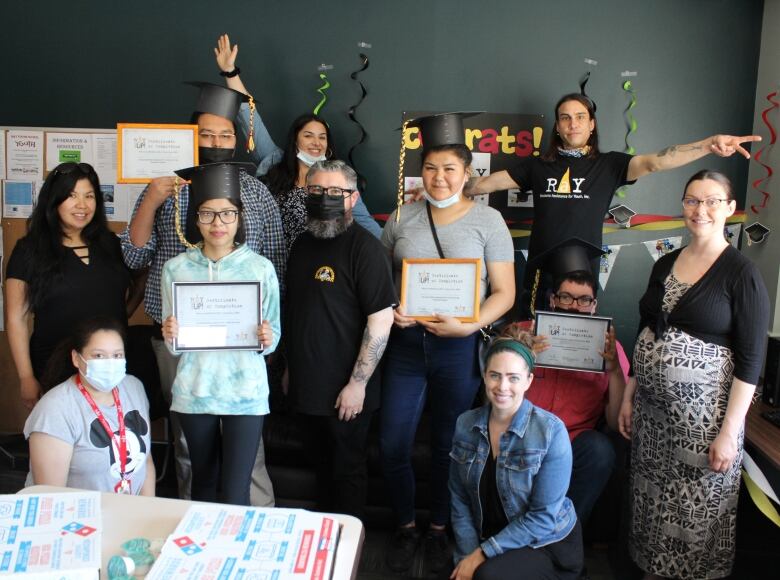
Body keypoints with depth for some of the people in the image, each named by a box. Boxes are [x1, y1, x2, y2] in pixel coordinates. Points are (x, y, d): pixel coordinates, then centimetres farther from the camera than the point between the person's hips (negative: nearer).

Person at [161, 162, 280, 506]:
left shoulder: (260, 268, -3)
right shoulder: (176, 268, 2)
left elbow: (273, 333, 4)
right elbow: (173, 345, 8)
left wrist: (267, 340, -18)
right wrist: (170, 335, -14)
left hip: (245, 392, -2)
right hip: (194, 390, 2)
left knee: (235, 493, -4)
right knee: (202, 482, 17)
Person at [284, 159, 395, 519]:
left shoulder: (365, 248, -15)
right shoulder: (302, 244, 9)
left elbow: (381, 318, -20)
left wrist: (357, 383, -20)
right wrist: (291, 367, 18)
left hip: (345, 393, -7)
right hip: (307, 385, 7)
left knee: (346, 471, 10)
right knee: (321, 463, 22)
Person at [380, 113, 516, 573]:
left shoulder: (488, 220, -2)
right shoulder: (402, 219, 6)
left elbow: (504, 293, -4)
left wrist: (468, 326, -19)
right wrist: (389, 310, -9)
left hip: (459, 347, -2)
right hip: (406, 342, 3)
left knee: (447, 446, 11)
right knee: (393, 445, 4)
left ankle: (439, 529, 34)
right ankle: (406, 526, 29)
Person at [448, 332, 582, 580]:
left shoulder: (551, 431, -19)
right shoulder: (465, 424, -5)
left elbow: (543, 516, -18)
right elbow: (459, 498, 0)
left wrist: (483, 553, -17)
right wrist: (469, 555, -10)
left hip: (549, 544, -4)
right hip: (492, 540, 4)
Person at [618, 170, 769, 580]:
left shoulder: (741, 274, -10)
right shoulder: (664, 265, 7)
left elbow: (751, 359, -12)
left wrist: (730, 431, -15)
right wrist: (629, 396, 11)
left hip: (704, 412, -5)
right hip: (652, 408, 5)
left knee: (698, 509, 7)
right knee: (652, 500, 15)